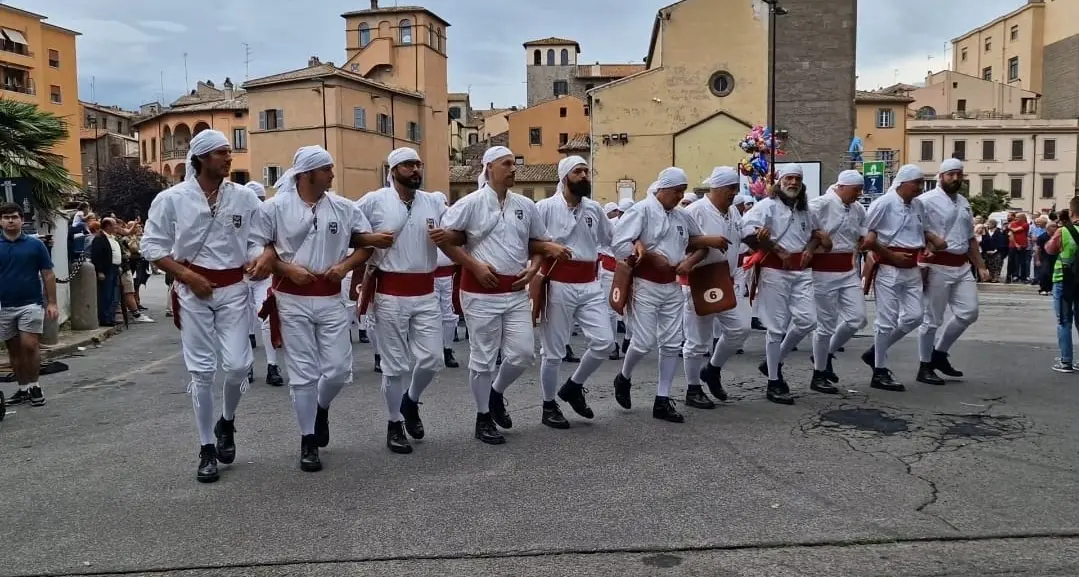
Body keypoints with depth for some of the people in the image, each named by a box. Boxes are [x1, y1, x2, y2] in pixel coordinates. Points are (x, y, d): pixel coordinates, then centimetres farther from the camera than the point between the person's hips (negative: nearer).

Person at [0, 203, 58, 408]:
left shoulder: (35, 244, -1)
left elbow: (48, 275, 1)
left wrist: (52, 303, -4)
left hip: (30, 304, -3)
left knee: (29, 345, -10)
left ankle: (34, 386, 5)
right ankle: (23, 389, 19)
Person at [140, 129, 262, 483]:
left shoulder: (245, 197, 0)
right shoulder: (172, 199, -4)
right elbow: (151, 247, -1)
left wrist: (257, 260, -13)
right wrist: (187, 275, -11)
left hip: (234, 288, 1)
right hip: (192, 290, -1)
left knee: (237, 365, -6)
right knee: (201, 371, 2)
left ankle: (227, 423, 26)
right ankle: (207, 448, 15)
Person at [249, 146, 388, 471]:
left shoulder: (344, 208, 4)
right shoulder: (275, 207, -4)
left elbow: (367, 243, 10)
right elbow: (255, 245, -2)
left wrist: (346, 265, -7)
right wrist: (286, 268, -14)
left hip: (331, 298, 3)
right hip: (292, 299, -2)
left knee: (339, 370, 2)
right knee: (303, 373, 2)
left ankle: (321, 408, 36)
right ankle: (308, 441, 16)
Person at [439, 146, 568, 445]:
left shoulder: (525, 205, 9)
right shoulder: (472, 203, -6)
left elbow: (538, 242, 20)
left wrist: (534, 268, 1)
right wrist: (474, 265, -13)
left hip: (516, 291, 5)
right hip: (481, 292, -5)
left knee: (523, 354, 2)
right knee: (483, 359, 3)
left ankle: (496, 393, 30)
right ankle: (483, 417, 19)